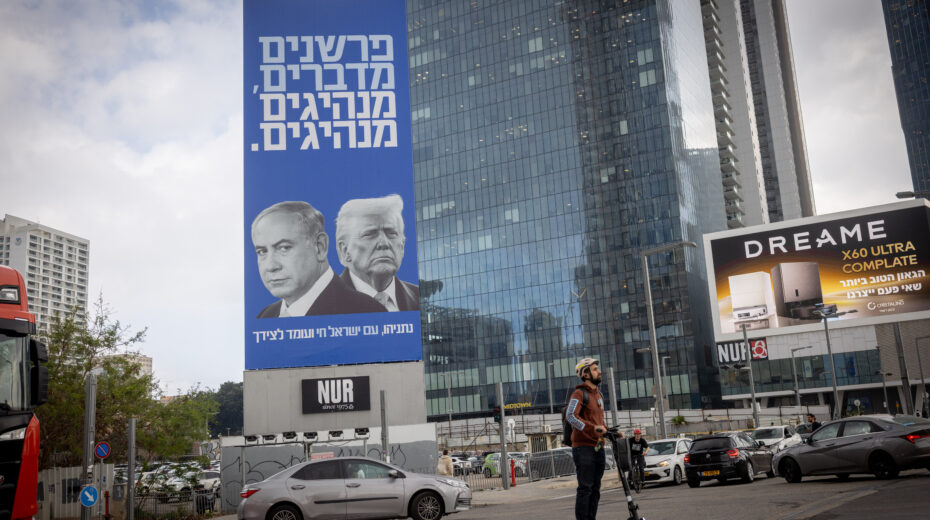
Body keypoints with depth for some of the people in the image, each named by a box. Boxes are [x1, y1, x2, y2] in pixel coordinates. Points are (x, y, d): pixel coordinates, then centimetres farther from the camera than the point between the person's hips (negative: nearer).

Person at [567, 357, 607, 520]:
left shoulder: (598, 394, 19)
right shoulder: (579, 394, -8)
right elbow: (571, 416, -24)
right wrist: (593, 428, -33)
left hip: (598, 447, 8)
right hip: (583, 447, -8)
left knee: (595, 489, 10)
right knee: (585, 488, -8)